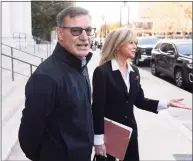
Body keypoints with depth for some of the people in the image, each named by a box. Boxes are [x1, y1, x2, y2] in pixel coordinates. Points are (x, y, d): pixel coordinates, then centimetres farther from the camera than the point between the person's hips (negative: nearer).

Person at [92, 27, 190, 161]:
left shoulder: (134, 71, 6)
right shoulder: (102, 71, -15)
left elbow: (139, 100, 9)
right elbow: (97, 107, -16)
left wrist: (166, 104, -2)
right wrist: (98, 139, -16)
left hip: (129, 129, 6)